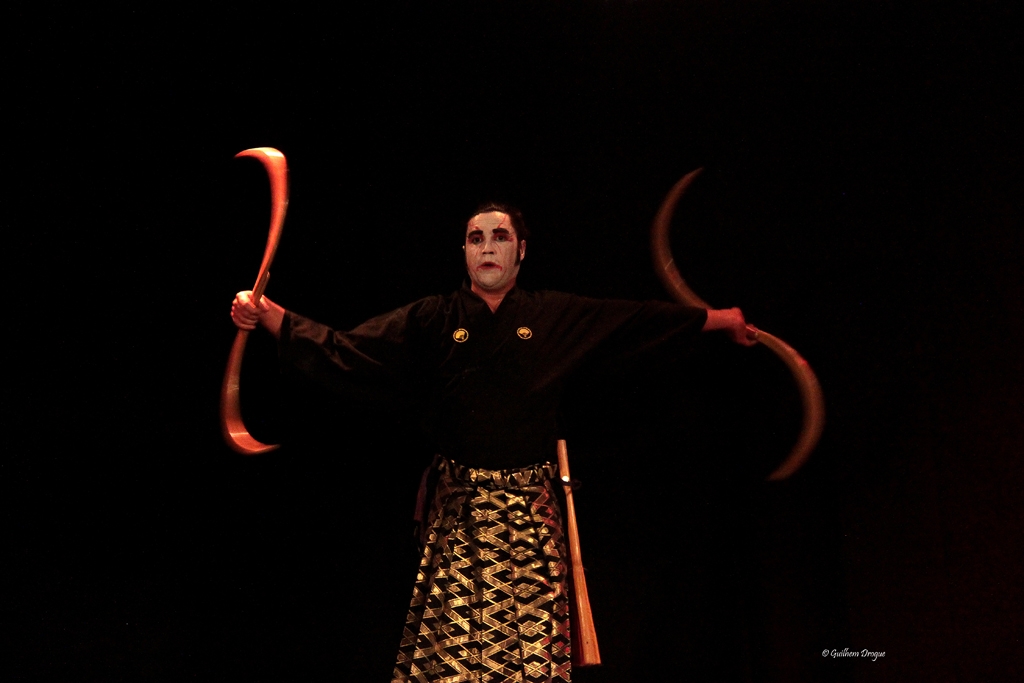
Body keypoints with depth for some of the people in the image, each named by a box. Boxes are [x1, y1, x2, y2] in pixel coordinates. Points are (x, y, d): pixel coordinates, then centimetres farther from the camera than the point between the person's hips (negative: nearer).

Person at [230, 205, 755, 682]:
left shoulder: (558, 318, 8)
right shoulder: (432, 320, 5)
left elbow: (641, 319, 13)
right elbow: (344, 353, 0)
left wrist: (721, 320, 17)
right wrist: (267, 315, -9)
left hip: (530, 510, 1)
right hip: (457, 507, 0)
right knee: (448, 637, 0)